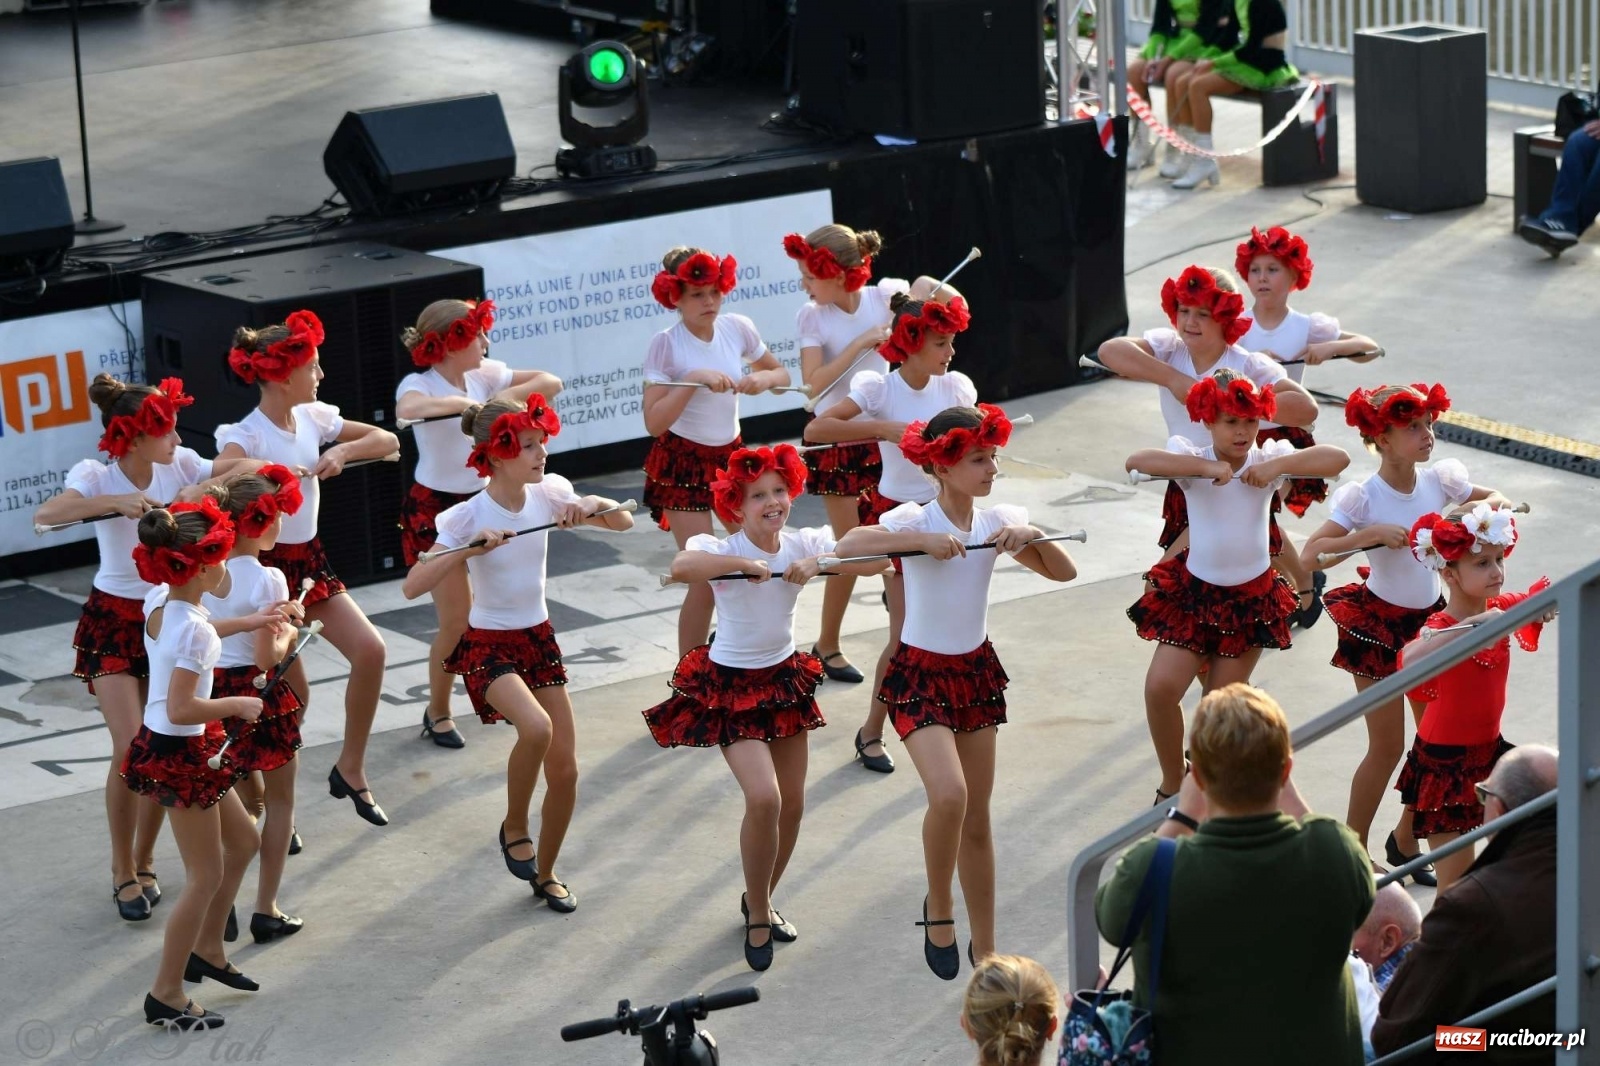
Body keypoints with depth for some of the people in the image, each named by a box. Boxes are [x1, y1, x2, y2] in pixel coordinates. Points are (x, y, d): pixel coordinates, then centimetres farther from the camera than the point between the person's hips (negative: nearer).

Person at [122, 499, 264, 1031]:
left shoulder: (159, 601, 0)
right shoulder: (193, 629, -26)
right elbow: (181, 709, -29)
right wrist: (238, 705, -16)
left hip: (165, 746, 10)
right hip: (180, 753, -10)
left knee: (242, 841, 25)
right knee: (206, 876, 2)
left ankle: (206, 950, 37)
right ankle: (166, 996, 9)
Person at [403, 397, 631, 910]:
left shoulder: (548, 493, -5)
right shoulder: (468, 517, -18)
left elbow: (624, 522, 5)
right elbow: (413, 586, -25)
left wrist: (594, 504, -16)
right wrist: (470, 549, -36)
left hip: (539, 639, 5)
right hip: (488, 646, -5)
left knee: (564, 769, 4)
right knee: (536, 728, -33)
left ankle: (545, 874, 27)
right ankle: (515, 829, -6)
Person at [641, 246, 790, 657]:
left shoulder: (737, 329, -4)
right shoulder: (666, 345, -17)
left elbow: (782, 373, 12)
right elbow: (654, 422, -22)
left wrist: (763, 378, -10)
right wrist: (693, 380, -30)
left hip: (731, 455, 5)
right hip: (683, 464, -5)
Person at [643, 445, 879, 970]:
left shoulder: (803, 544, -7)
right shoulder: (721, 549, -20)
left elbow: (870, 561, -17)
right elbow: (681, 567, -43)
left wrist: (817, 563, -30)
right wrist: (747, 563, -42)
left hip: (784, 679, 6)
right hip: (730, 687, -6)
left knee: (792, 803, 11)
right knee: (763, 798, -18)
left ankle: (760, 900, 35)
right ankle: (758, 917, 2)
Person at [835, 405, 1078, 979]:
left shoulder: (998, 520, 0)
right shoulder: (915, 520, -16)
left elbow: (1065, 571, 1)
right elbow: (848, 545, -32)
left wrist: (1031, 535, -16)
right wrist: (923, 540, -37)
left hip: (977, 672, 5)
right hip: (920, 674, -5)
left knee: (977, 819, 12)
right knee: (949, 796, -26)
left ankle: (983, 948, 23)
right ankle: (938, 906, 1)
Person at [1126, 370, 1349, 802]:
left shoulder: (1270, 458, -7)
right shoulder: (1192, 459, -11)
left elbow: (1337, 458, -16)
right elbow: (1137, 461, -30)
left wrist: (1276, 466, -25)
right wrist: (1206, 468, -32)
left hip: (1251, 596, 1)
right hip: (1193, 592, -1)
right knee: (1160, 688, -13)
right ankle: (1172, 785, 9)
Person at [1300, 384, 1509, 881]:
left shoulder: (1440, 480, -5)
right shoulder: (1362, 498, -19)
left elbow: (1501, 501, 10)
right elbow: (1309, 555, -27)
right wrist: (1370, 534, -34)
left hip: (1430, 618, 5)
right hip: (1379, 623, -5)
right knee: (1388, 746, 1)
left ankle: (1404, 840, 31)